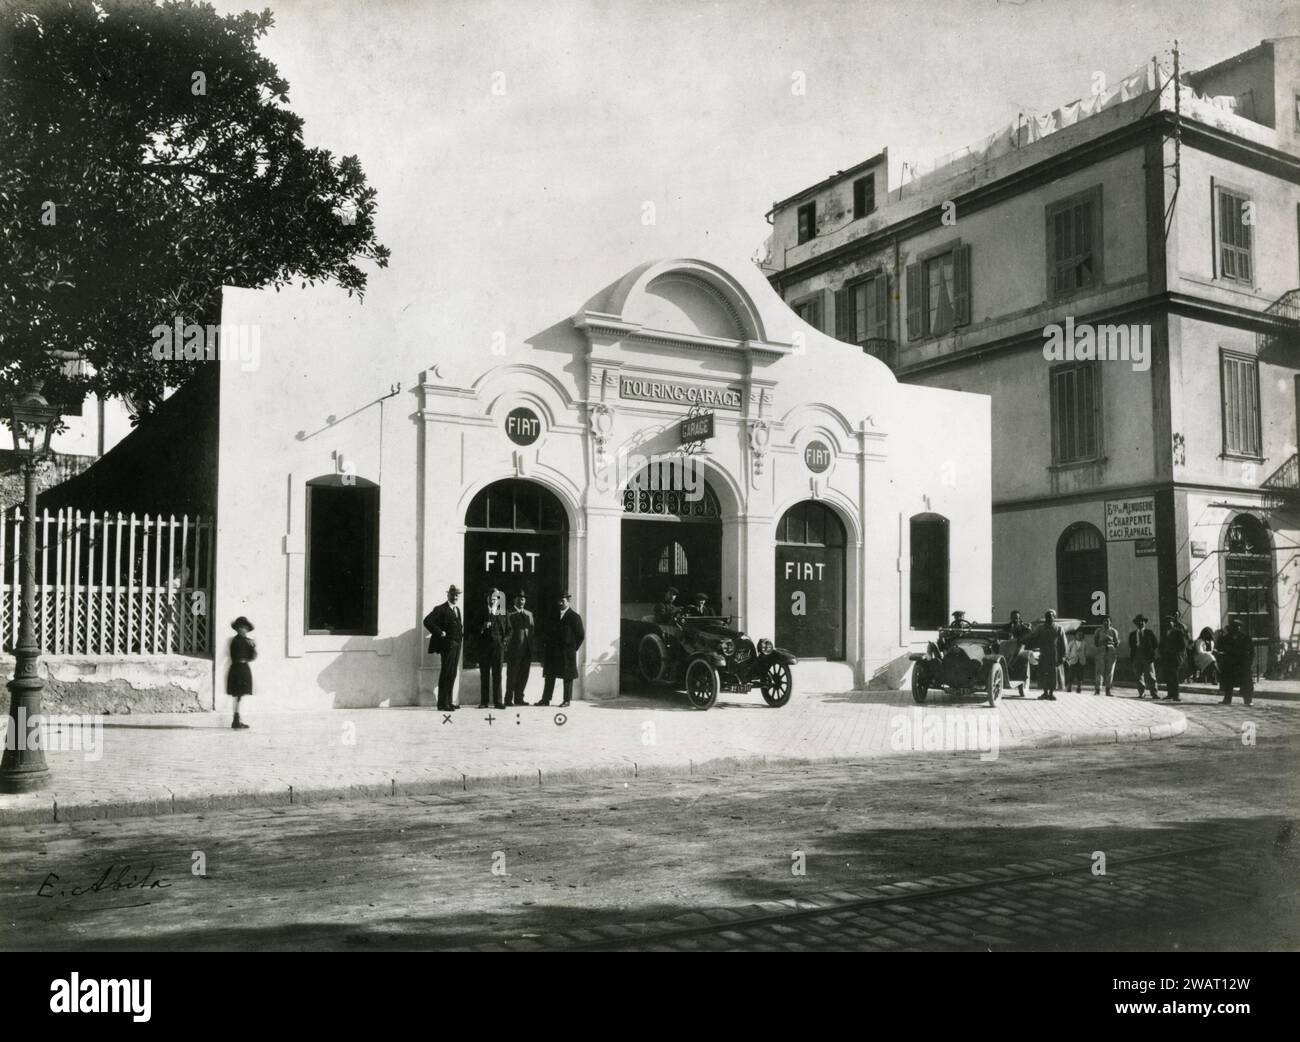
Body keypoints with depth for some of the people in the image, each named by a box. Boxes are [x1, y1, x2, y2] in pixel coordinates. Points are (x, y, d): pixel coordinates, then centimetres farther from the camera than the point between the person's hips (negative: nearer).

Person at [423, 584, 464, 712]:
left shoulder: (457, 609, 18)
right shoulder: (441, 609, -8)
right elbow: (427, 621, -18)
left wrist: (462, 634, 16)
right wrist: (439, 633, -19)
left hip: (456, 645, 8)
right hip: (447, 645, -8)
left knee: (452, 674, 12)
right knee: (446, 674, -7)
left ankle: (448, 702, 19)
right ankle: (442, 703, -3)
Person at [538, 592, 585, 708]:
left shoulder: (574, 617, -3)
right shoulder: (553, 616, 11)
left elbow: (581, 635, -1)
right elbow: (547, 633, 17)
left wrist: (573, 648, -3)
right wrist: (546, 647, 6)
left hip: (567, 653, -5)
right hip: (553, 652, 5)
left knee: (567, 677, 1)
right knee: (550, 676, 4)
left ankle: (567, 700, 8)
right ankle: (546, 699, 6)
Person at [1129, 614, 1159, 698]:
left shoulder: (1149, 633, 8)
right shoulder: (1132, 634, 14)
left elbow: (1156, 644, 9)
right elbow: (1130, 646, 13)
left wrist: (1149, 650, 1)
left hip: (1147, 658, -3)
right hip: (1136, 659, 3)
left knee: (1150, 676, -8)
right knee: (1139, 676, 4)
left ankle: (1155, 694, -7)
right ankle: (1142, 693, 12)